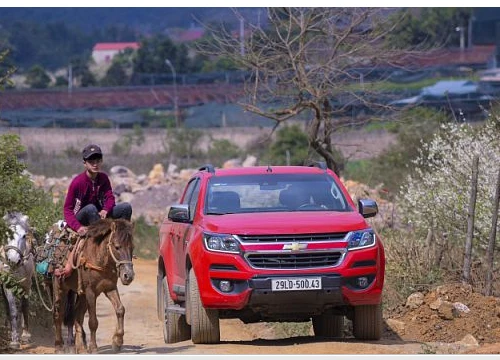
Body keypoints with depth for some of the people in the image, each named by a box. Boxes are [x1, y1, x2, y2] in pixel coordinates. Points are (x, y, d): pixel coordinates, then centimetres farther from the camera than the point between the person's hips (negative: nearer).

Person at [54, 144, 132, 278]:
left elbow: (109, 197, -5)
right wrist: (78, 227, -33)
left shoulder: (103, 178, 0)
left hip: (100, 215, 5)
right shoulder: (78, 182, -17)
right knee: (90, 208, -39)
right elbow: (67, 209, -17)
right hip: (80, 219, -5)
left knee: (126, 207, -13)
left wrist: (106, 210, -30)